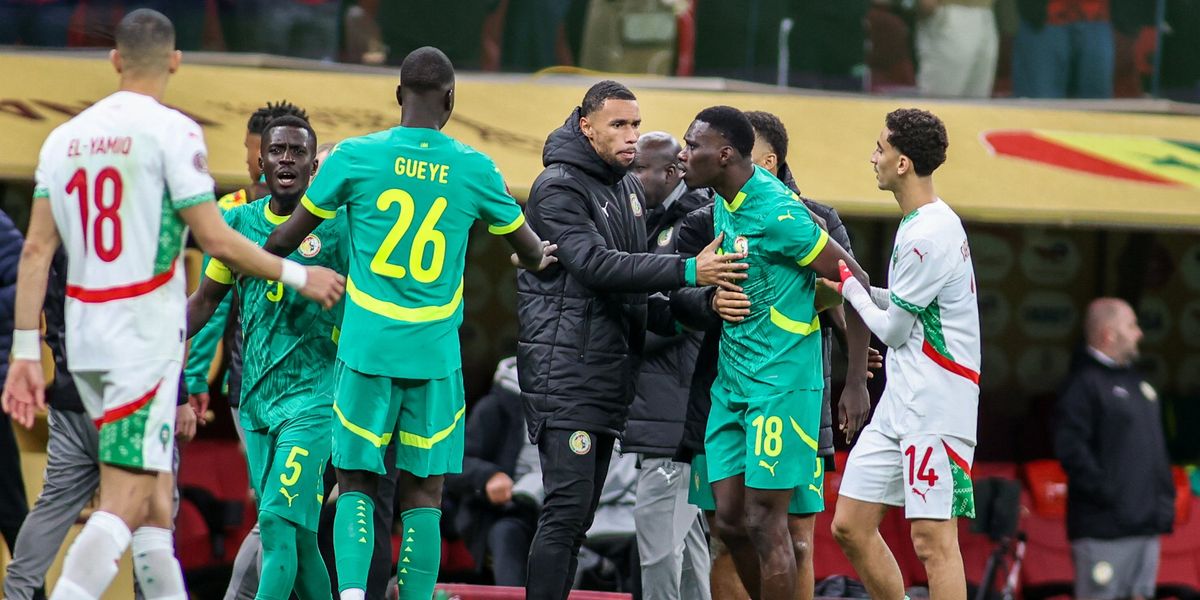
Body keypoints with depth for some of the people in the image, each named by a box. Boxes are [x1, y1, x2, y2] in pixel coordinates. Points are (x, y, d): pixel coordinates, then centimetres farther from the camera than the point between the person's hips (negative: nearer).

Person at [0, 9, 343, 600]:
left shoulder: (64, 136, 9)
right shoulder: (170, 131, -8)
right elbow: (216, 242, -11)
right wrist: (297, 275, 3)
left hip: (85, 338, 7)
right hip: (145, 336, -7)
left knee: (154, 490, 17)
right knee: (124, 502, -10)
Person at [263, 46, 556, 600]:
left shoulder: (355, 156, -2)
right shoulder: (475, 170, 1)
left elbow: (289, 236, 7)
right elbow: (531, 250, 17)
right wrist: (539, 260, 41)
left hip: (366, 349, 0)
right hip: (435, 356, 0)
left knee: (356, 484, 5)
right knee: (423, 495, 5)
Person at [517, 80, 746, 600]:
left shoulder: (628, 187, 17)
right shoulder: (559, 187, -11)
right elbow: (597, 265, -23)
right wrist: (688, 271, -30)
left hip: (610, 371, 9)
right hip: (564, 368, -9)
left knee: (580, 513, 9)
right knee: (567, 507, -14)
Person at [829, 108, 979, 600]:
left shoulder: (928, 236, -18)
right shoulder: (918, 224, 13)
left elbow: (892, 328, -11)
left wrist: (850, 287, 5)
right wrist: (850, 289, 11)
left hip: (935, 406, -10)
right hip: (899, 402, 10)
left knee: (932, 539, -10)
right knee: (850, 526, 9)